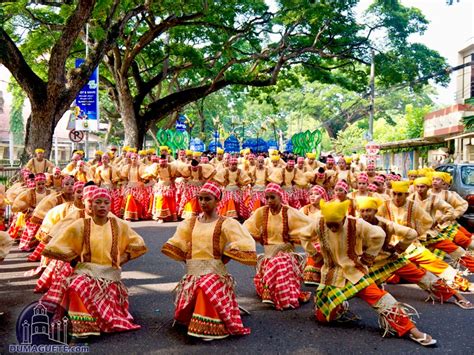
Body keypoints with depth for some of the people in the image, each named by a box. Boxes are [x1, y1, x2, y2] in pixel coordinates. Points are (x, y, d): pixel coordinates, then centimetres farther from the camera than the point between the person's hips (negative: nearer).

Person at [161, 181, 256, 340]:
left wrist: (223, 259, -9)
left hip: (215, 273, -4)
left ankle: (211, 328, -11)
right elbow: (176, 246, 17)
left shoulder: (225, 224, -4)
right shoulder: (191, 223, 10)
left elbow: (244, 245, -11)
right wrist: (189, 260, 5)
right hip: (192, 273, 5)